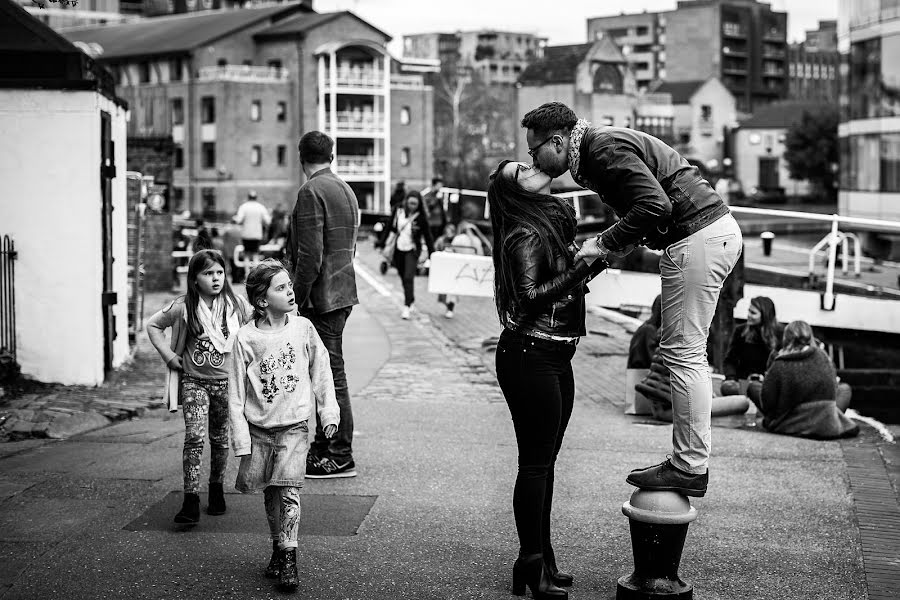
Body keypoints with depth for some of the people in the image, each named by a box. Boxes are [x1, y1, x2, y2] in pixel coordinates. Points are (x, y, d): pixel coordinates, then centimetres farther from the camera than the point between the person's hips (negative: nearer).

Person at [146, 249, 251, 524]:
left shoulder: (236, 306, -3)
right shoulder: (183, 307, -7)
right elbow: (153, 326, 8)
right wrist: (169, 356, 0)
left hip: (225, 381, 2)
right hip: (193, 381, -2)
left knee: (220, 439, 13)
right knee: (194, 436, -14)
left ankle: (216, 488, 32)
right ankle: (191, 500, -16)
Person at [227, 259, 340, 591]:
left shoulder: (302, 328, -4)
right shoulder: (246, 338, -9)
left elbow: (321, 370, 9)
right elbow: (236, 393, -5)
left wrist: (328, 411, 4)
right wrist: (241, 439, -7)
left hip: (294, 427, -1)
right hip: (259, 429, 1)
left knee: (288, 493, -10)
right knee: (270, 494, 11)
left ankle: (288, 558, -5)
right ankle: (278, 548, 28)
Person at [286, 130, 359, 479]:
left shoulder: (311, 192, -14)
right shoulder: (344, 189, 15)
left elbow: (310, 254, -20)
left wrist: (297, 300, -15)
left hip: (321, 296, -9)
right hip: (343, 292, 9)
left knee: (331, 375, -5)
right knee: (329, 374, 15)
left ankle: (341, 458, -1)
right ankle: (322, 448, 24)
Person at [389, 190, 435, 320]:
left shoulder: (421, 217, -9)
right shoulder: (399, 211, -2)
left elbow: (427, 236, -4)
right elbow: (391, 228, 8)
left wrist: (432, 254, -5)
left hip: (412, 250, -4)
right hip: (398, 249, 4)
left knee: (409, 278, -14)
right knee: (403, 278, 13)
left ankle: (407, 307, -12)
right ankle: (410, 301, 33)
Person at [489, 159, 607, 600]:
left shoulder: (554, 222, 13)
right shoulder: (525, 236, -15)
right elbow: (530, 296, -24)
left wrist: (594, 263, 9)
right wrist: (581, 271, -26)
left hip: (555, 357, 9)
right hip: (529, 356, -9)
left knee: (543, 462, 14)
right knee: (535, 461, -4)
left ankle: (541, 559, 23)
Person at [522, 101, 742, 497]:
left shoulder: (605, 150, -14)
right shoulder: (604, 145, 18)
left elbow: (656, 205, -25)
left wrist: (605, 243, -16)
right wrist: (611, 245, 7)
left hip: (698, 238, -11)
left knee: (682, 352, -7)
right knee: (686, 351, 13)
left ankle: (690, 468, -3)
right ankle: (690, 459, 16)